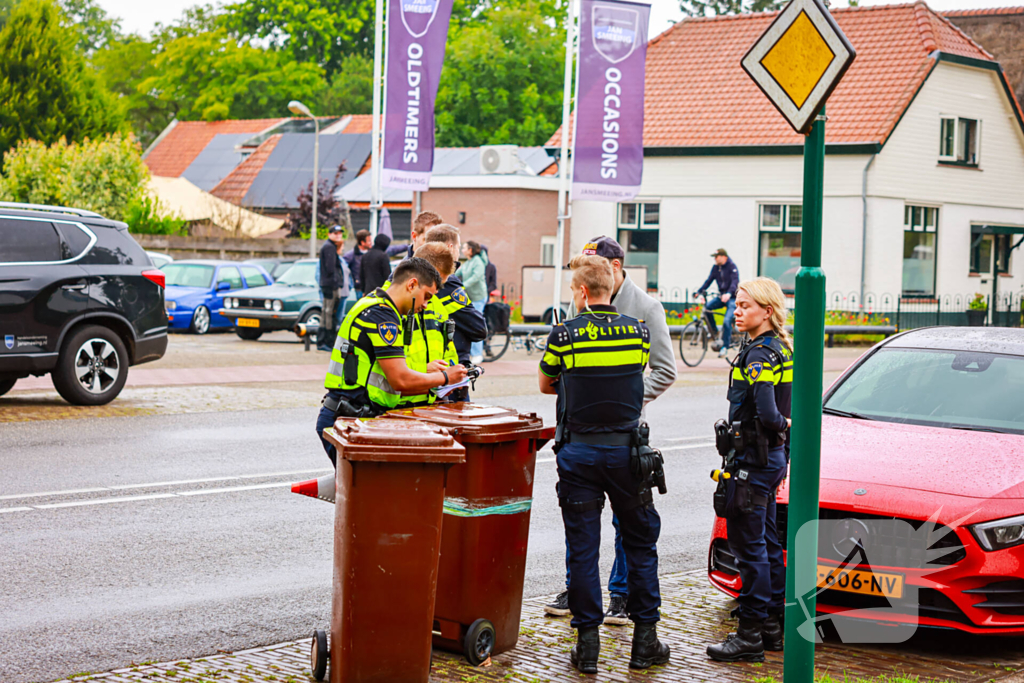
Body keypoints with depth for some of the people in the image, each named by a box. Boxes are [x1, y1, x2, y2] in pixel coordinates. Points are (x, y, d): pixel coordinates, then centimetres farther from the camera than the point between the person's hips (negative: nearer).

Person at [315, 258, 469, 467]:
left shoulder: (373, 306, 19)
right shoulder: (381, 313, -14)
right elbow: (400, 381, -18)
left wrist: (424, 371, 16)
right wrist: (444, 377, -4)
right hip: (348, 419, -10)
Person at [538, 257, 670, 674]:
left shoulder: (564, 336, -6)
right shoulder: (637, 332, 0)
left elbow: (545, 385, 10)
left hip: (579, 452, -1)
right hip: (626, 450, 2)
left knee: (582, 548, 4)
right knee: (640, 544, 12)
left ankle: (587, 643, 4)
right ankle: (645, 639, 14)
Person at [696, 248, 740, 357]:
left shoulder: (732, 267, -13)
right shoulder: (716, 267, 7)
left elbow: (735, 282, -25)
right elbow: (709, 280, 8)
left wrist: (729, 294, -42)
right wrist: (699, 292, -5)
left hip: (732, 298, -6)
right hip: (721, 297, 6)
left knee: (727, 321, -20)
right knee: (707, 308, -18)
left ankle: (725, 346, -8)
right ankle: (716, 335, -6)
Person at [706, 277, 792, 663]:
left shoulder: (759, 355, -18)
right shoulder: (782, 350, 12)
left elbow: (767, 416, -27)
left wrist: (784, 426, -10)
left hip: (753, 459, -10)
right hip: (773, 457, 10)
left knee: (748, 546, -5)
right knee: (767, 544, 16)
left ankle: (750, 636, -2)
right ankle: (773, 626, 24)